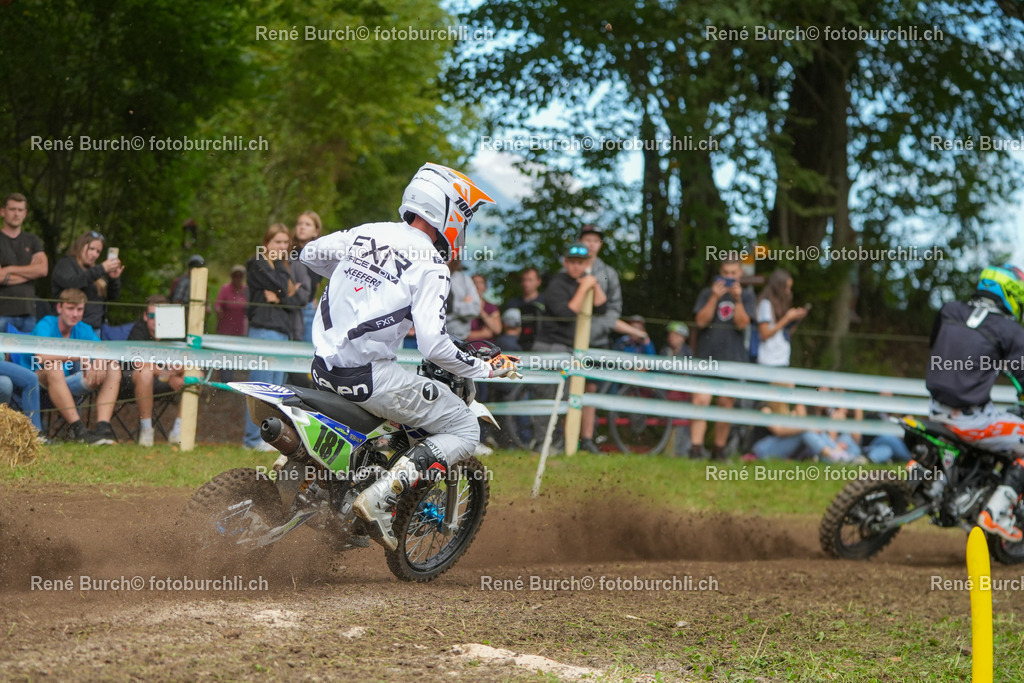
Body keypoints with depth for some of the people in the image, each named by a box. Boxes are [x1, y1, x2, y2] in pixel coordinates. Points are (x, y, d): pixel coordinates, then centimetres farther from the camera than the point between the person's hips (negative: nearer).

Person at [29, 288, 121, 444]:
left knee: (113, 368, -8)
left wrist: (98, 362, -31)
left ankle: (103, 426, -30)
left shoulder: (83, 330, 5)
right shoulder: (45, 325, -15)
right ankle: (78, 428, -44)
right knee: (54, 365, -38)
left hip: (68, 383, 6)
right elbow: (42, 356, -34)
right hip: (42, 383, -6)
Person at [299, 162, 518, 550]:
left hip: (323, 367, 8)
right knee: (464, 430, 3)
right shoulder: (429, 266, -11)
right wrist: (486, 370, -5)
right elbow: (433, 345, -18)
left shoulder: (365, 233, 9)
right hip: (369, 377, -8)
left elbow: (310, 254, 25)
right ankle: (381, 497, -12)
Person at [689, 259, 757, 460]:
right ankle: (696, 449, -18)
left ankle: (719, 450, 15)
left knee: (726, 404, 5)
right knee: (701, 400, -13)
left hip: (733, 359, 1)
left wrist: (737, 299, -15)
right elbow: (701, 321, -5)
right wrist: (715, 298, -14)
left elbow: (742, 324, -5)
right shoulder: (707, 293, 7)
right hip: (706, 357, -1)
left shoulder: (746, 296, 7)